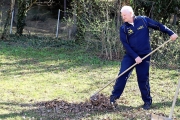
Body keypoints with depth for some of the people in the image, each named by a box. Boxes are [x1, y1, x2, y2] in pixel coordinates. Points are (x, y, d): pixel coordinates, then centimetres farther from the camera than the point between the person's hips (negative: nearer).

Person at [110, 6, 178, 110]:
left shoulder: (143, 20, -5)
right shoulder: (123, 28, -3)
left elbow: (158, 25, 1)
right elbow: (125, 44, -7)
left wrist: (171, 33, -2)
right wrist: (135, 57, -15)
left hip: (144, 56, -1)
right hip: (130, 55, 1)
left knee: (143, 79, 2)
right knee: (122, 75, -6)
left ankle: (147, 101, 15)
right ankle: (114, 96, 4)